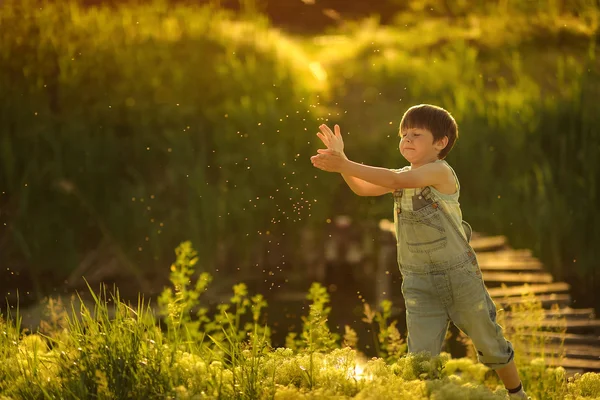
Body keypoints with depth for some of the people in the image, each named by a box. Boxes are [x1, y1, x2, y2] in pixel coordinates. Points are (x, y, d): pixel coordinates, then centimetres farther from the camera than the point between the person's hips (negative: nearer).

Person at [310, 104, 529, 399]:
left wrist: (344, 165, -37)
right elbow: (362, 188, -9)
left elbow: (395, 180, -31)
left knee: (490, 344, 13)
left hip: (459, 274, -4)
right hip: (418, 282, 5)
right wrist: (341, 159, -25)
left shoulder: (441, 172, -16)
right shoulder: (404, 176, 5)